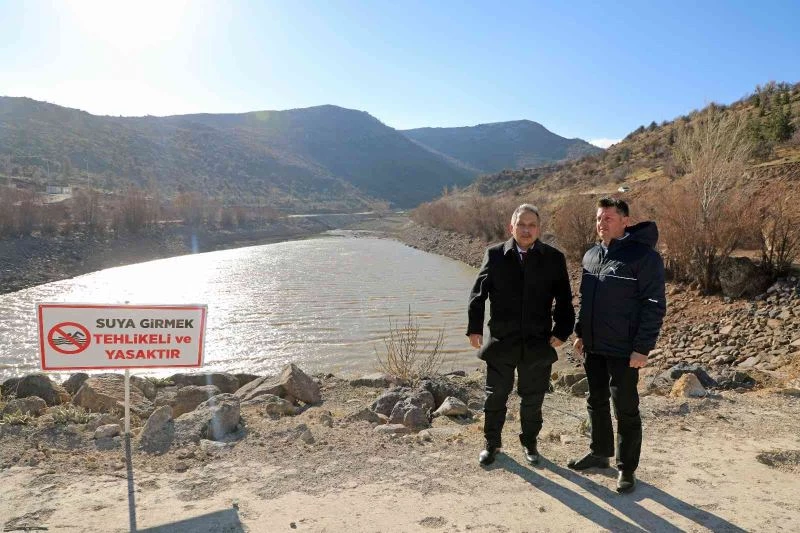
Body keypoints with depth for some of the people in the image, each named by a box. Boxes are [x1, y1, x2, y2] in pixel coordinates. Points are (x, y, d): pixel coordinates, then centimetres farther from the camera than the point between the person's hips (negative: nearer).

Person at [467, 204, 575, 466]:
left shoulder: (554, 258, -1)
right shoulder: (495, 254, -2)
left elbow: (564, 299, 2)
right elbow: (478, 293, -1)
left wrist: (561, 331, -6)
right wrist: (475, 328, -5)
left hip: (538, 343, 1)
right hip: (501, 341, 0)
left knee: (533, 398, 15)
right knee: (495, 396, 11)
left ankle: (530, 442, 35)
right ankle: (492, 443, 30)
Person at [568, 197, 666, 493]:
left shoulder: (644, 256, -14)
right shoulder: (591, 255, 9)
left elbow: (654, 306, -16)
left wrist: (642, 348, -18)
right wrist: (580, 333, 13)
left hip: (624, 350, -7)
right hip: (593, 346, 7)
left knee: (626, 409, 4)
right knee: (596, 402, 18)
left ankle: (627, 468, 20)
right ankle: (599, 452, 36)